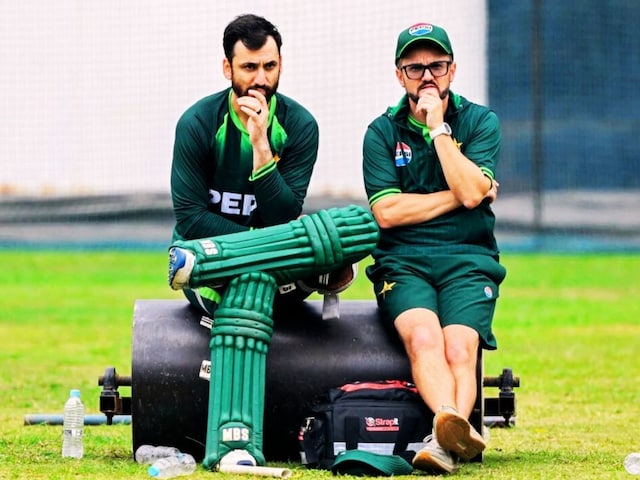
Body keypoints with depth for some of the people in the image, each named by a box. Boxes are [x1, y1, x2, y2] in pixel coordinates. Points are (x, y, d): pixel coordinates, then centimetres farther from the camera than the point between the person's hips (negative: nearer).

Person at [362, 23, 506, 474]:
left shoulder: (480, 122, 9)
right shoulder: (382, 132, 10)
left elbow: (472, 192, -8)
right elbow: (386, 212, -3)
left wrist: (438, 127, -7)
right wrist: (457, 196, -2)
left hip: (468, 262, 0)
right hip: (402, 263, 0)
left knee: (459, 347, -29)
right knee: (422, 336, -32)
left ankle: (445, 443, -51)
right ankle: (457, 427, -56)